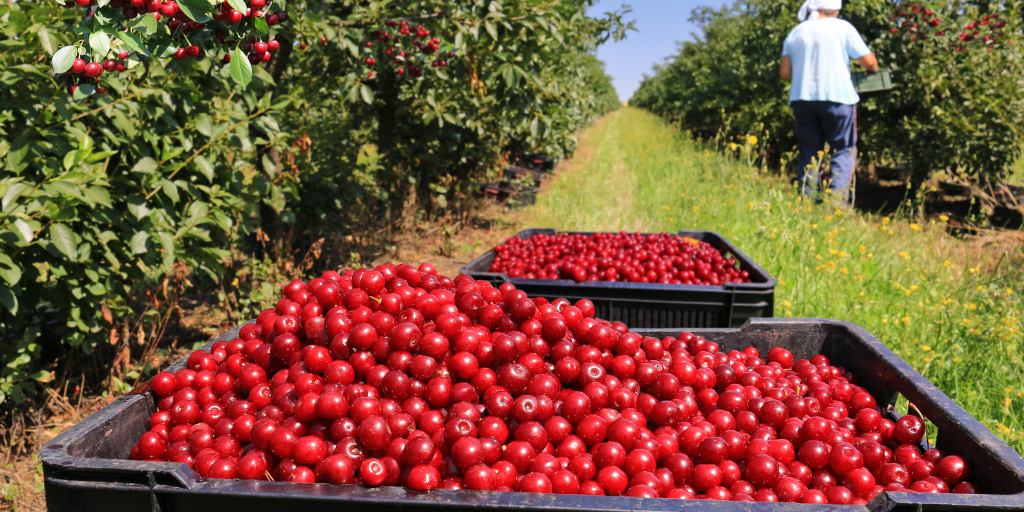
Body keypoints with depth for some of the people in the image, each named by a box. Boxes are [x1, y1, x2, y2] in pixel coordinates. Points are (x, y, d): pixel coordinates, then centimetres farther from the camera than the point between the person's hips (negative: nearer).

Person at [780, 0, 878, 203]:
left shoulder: (796, 32, 11)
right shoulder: (843, 28, 0)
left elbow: (784, 73, 9)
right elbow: (869, 62, -1)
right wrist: (872, 72, 20)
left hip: (802, 99, 4)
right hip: (837, 96, -4)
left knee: (809, 153, 9)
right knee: (844, 150, 4)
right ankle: (837, 199, -9)